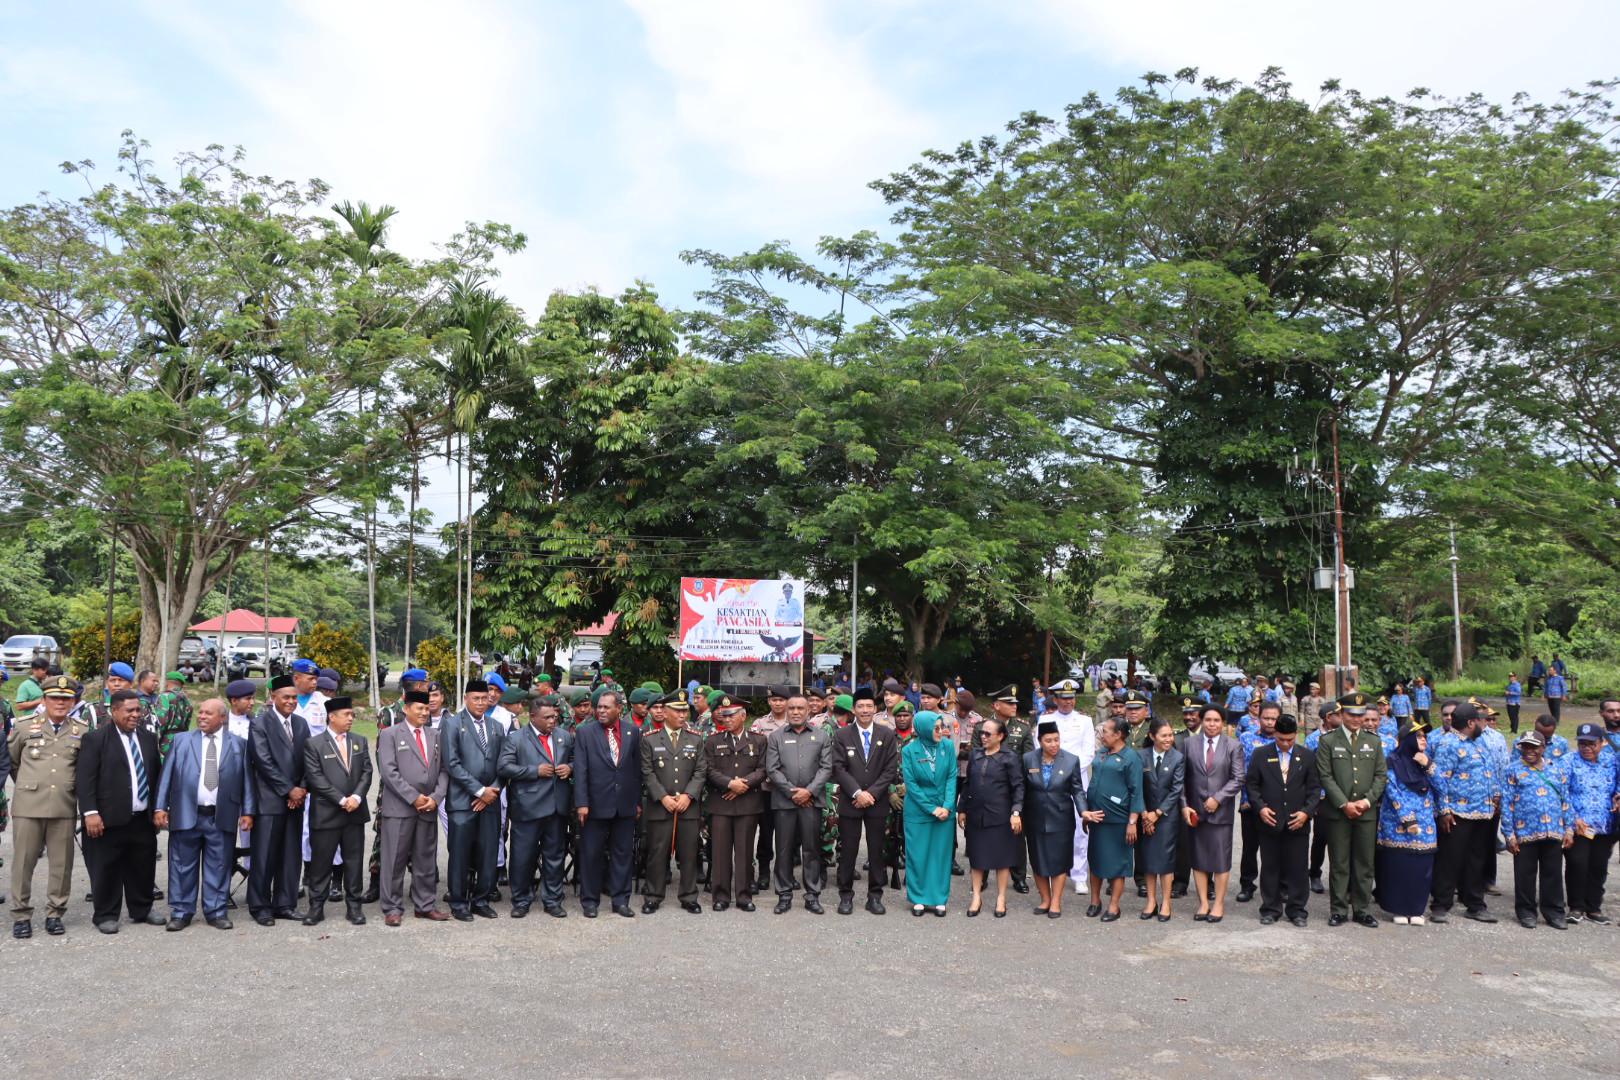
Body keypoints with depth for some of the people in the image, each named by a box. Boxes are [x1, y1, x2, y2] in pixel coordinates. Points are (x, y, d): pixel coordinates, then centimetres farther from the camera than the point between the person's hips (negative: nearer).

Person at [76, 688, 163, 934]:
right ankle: (105, 915, 16)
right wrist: (90, 812, -17)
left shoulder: (149, 738, 12)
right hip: (110, 819, -5)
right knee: (106, 869, 4)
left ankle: (142, 909, 26)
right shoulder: (96, 739, -5)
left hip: (143, 819, 5)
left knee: (143, 867, 13)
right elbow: (85, 778, -10)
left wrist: (159, 808, 11)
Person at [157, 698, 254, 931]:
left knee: (219, 867, 5)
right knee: (183, 866, 7)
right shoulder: (181, 740, 7)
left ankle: (216, 912, 14)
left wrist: (248, 811, -1)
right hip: (186, 814, 1)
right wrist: (160, 807, -2)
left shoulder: (239, 744, 5)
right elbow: (167, 774, 5)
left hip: (222, 818, 0)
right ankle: (181, 912, 17)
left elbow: (247, 779, 4)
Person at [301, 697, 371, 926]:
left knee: (354, 862, 8)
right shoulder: (314, 744, -4)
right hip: (326, 814, -4)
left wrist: (357, 797, -11)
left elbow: (366, 772, 6)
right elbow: (316, 778, -10)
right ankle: (316, 907, 13)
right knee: (321, 863, 3)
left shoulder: (360, 741, 10)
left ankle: (354, 906, 16)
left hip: (355, 813, 4)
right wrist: (342, 800, -15)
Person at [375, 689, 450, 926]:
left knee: (426, 860, 9)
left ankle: (425, 905, 17)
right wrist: (414, 797, -14)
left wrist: (435, 797, -5)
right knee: (394, 860, 0)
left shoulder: (434, 737, 15)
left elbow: (443, 771, 11)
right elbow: (388, 771, -10)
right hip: (398, 808, -5)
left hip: (428, 808, 5)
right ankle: (392, 908, 8)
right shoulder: (390, 734, 0)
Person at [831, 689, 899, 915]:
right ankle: (845, 895, 13)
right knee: (847, 851, 3)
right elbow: (838, 768, -4)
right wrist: (857, 793, -14)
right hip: (849, 802, -1)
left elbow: (891, 769, -2)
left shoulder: (887, 734, 2)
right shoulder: (842, 735, 1)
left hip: (877, 802, 1)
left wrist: (872, 793, -11)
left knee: (876, 851, 6)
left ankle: (875, 896, 15)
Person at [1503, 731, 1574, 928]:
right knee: (1525, 875, 4)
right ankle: (1526, 912, 15)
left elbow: (1565, 802, 15)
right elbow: (1507, 804, 0)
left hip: (1554, 833, 3)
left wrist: (1569, 829, 6)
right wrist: (1509, 834, -6)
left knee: (1553, 875, 8)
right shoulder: (1514, 771, 4)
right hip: (1525, 833, -3)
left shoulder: (1555, 771, 14)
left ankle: (1554, 912, 19)